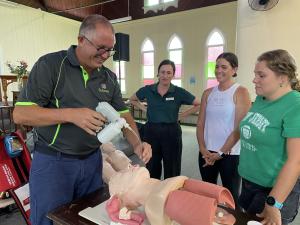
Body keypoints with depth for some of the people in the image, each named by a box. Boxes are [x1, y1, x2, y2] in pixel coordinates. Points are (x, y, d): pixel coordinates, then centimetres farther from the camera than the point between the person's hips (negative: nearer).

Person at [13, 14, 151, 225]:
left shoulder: (109, 78, 3)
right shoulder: (50, 65, -11)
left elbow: (123, 114, 6)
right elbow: (21, 114, -15)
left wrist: (137, 143, -11)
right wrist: (71, 114, -27)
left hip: (92, 160, 5)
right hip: (53, 161, -4)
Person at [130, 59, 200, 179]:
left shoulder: (179, 92, -6)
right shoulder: (147, 90, -1)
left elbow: (199, 105, 0)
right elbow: (133, 100, 16)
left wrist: (181, 116, -3)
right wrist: (145, 109, 4)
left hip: (171, 132, -2)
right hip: (151, 132, 2)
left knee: (171, 170, 11)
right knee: (152, 169, 15)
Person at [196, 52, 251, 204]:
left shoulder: (241, 92, -6)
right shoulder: (208, 93, 7)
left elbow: (239, 128, -11)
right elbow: (200, 124, 6)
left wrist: (220, 153, -11)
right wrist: (203, 149, -5)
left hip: (230, 154, -4)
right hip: (207, 153, 4)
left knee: (230, 195, 10)